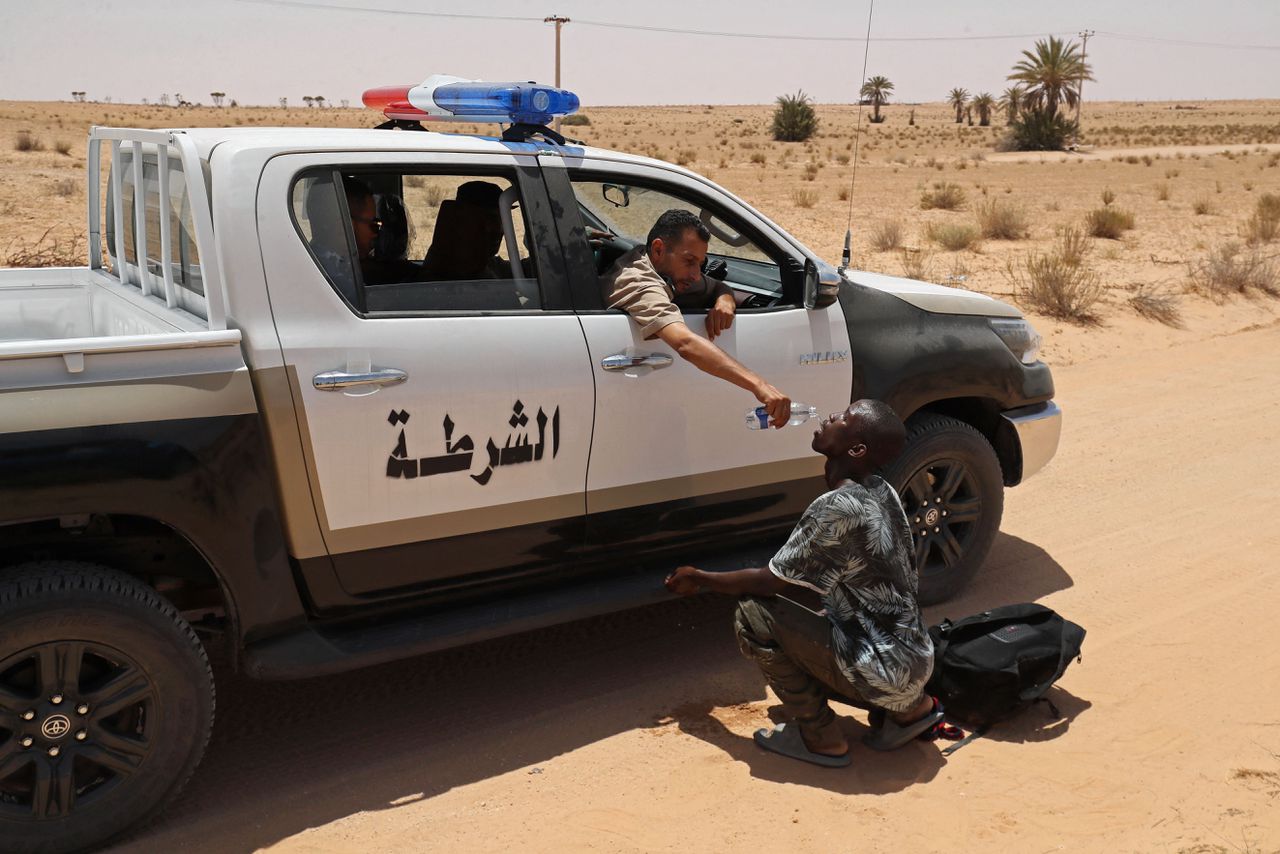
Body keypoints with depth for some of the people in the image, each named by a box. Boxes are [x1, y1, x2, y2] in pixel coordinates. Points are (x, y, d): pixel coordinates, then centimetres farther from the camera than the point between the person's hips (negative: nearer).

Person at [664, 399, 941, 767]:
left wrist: (699, 579, 0)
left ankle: (820, 738, 0)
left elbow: (771, 581, -14)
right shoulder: (880, 492, 4)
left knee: (753, 615, -12)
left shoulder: (838, 509, -23)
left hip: (886, 672, -9)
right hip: (916, 657, 9)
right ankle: (909, 707, 15)